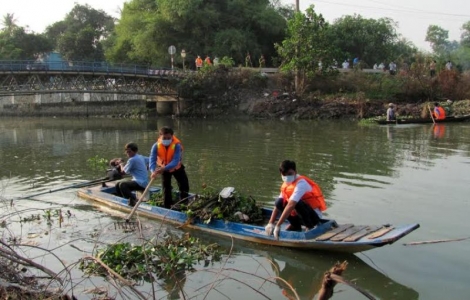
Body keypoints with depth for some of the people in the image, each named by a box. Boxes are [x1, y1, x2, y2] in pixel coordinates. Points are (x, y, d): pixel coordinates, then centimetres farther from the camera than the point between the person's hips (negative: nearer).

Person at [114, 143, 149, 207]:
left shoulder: (132, 159, -13)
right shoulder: (141, 157, 13)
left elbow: (123, 171, -8)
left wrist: (121, 164, 11)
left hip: (141, 183, -10)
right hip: (143, 182, 10)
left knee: (122, 184, -30)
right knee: (117, 184, 9)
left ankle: (133, 200, -16)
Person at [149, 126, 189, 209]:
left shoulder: (177, 145, -34)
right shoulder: (156, 146, -27)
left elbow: (175, 161, -42)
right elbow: (152, 160, -35)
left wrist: (163, 169, -56)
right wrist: (153, 171, -56)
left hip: (177, 167, -1)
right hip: (164, 168, 1)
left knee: (184, 186, 3)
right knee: (166, 188, 5)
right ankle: (167, 207, 17)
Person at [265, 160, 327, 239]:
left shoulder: (301, 183, -25)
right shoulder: (286, 185, 1)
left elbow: (291, 205, -35)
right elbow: (277, 205, -1)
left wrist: (278, 225, -37)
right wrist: (270, 223, -13)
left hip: (314, 216, -7)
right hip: (300, 215, 7)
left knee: (297, 203, -35)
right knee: (279, 203, -11)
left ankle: (310, 227, -11)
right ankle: (295, 225, 7)